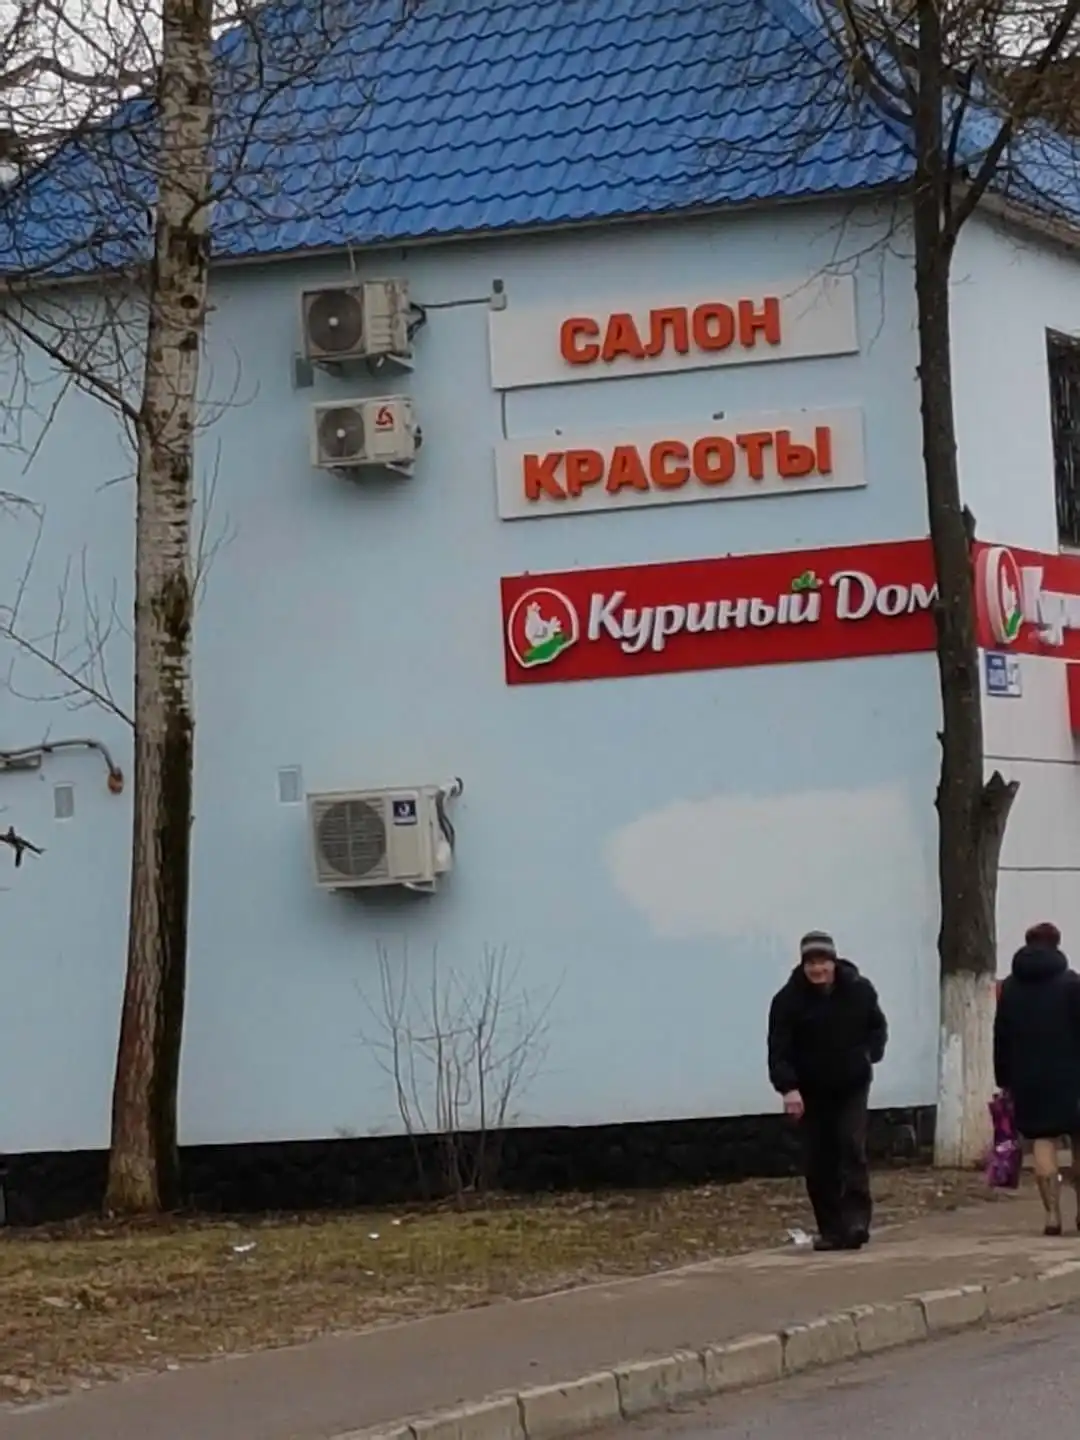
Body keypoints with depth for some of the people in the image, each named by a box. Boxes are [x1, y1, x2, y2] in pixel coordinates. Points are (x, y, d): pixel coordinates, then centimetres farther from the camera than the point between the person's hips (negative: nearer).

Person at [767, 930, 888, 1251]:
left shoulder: (859, 990, -4)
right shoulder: (789, 1000, -12)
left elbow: (878, 1027, 14)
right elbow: (779, 1049, -18)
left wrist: (870, 1054, -5)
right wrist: (788, 1087, -32)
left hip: (852, 1086, 0)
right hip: (812, 1091, 0)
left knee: (852, 1147, -15)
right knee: (819, 1162, 1)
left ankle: (856, 1220, -17)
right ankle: (830, 1228, 9)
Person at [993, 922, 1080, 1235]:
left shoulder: (1010, 987, 7)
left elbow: (1001, 1038, 7)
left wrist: (1004, 1080, 11)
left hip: (1027, 1078, 2)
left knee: (1042, 1141, 1)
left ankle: (1052, 1214, -8)